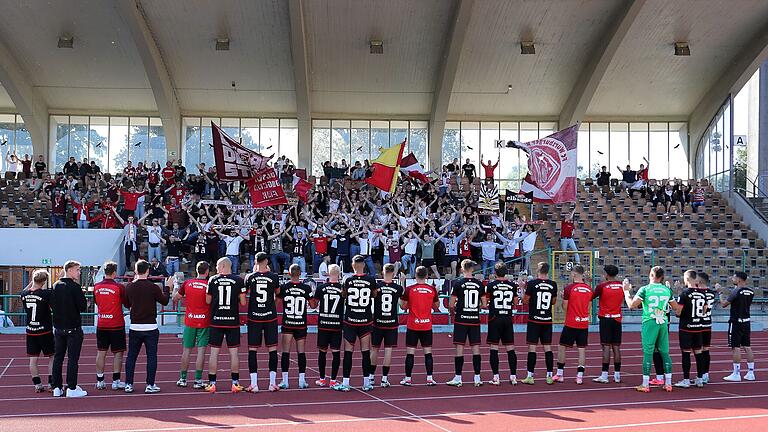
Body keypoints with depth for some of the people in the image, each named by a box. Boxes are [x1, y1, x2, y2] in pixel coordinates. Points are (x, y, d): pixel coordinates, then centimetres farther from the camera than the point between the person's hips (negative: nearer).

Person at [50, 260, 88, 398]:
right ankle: (71, 389, -1)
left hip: (58, 328, 6)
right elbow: (83, 307, -16)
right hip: (73, 328, -6)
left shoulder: (56, 286, 6)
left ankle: (57, 388, 15)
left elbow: (52, 305, 12)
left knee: (58, 357, 12)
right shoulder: (75, 287, -14)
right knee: (72, 358, -2)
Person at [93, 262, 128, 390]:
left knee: (101, 352, 9)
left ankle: (100, 381, 12)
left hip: (101, 325, 4)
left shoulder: (96, 287, 1)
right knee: (117, 353, 4)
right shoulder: (119, 287, -13)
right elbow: (127, 304, -3)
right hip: (116, 325, -4)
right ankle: (116, 381, 3)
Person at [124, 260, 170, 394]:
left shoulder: (129, 287, -1)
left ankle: (128, 384, 12)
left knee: (131, 356, 11)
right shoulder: (153, 287, -11)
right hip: (150, 327, -3)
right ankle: (150, 385, 2)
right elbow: (165, 301, 0)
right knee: (151, 356, 3)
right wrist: (167, 288, 16)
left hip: (134, 327, 3)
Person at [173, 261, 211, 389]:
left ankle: (183, 379, 18)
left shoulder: (187, 283, 0)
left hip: (189, 322, 3)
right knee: (201, 351, -1)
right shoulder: (209, 285, -8)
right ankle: (198, 380, -3)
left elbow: (175, 298, 12)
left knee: (186, 350, 11)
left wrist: (175, 285, 26)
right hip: (204, 322, -2)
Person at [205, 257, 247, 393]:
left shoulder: (213, 280, -1)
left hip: (216, 321, 0)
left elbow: (208, 301, 6)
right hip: (233, 321, 0)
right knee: (233, 352, 6)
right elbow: (243, 302, -5)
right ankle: (235, 383, 10)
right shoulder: (238, 280, -3)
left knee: (214, 352, 6)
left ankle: (212, 383, 8)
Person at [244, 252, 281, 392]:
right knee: (272, 349, 6)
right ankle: (272, 383, 5)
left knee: (252, 349, 3)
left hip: (254, 317, 0)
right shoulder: (273, 277, -5)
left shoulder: (250, 277, -4)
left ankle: (254, 384, 0)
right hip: (270, 317, 0)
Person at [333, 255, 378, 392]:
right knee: (365, 351, 6)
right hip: (366, 320, 1)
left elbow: (343, 295, 10)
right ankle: (366, 383, 10)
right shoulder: (371, 280, -4)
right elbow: (375, 295, 13)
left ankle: (345, 383, 3)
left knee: (348, 351, 3)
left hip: (350, 320, -1)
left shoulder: (348, 280, -6)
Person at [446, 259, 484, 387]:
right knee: (476, 348, 6)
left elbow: (451, 305, -7)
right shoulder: (479, 283, 3)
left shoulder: (458, 283, -6)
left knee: (459, 348, 1)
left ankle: (458, 378, 3)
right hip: (475, 320, 3)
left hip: (461, 320, -3)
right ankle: (477, 378, 8)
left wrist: (452, 312, 13)